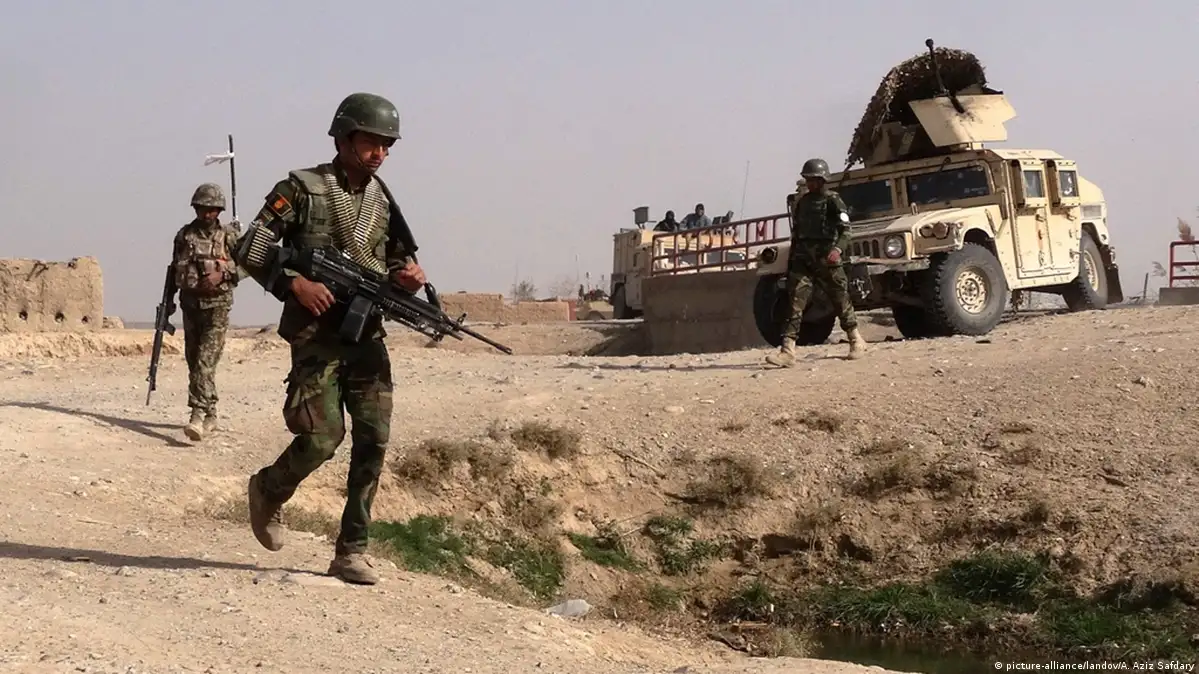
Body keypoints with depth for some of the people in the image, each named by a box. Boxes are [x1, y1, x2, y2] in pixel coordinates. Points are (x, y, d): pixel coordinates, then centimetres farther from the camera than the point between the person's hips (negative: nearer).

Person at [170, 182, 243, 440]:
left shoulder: (229, 235, -1)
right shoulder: (184, 235, 8)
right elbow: (174, 270, 14)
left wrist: (223, 274, -16)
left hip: (217, 306, -4)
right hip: (190, 304, 4)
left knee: (206, 361, -14)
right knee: (194, 361, 9)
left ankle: (198, 415, -20)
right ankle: (210, 413, 20)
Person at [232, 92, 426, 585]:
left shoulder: (382, 198, 13)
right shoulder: (302, 188, -4)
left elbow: (397, 257, 23)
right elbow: (249, 251, -5)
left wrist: (407, 275, -1)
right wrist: (293, 284, -18)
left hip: (368, 335, 5)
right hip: (317, 335, -5)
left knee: (374, 440, -2)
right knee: (323, 438, -11)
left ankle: (351, 551, 7)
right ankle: (269, 491, 22)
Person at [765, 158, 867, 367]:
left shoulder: (833, 201, -2)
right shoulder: (800, 203, 15)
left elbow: (845, 230, -9)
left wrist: (838, 249, -27)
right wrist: (790, 263, 18)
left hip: (826, 259, -4)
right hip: (802, 258, 4)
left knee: (841, 300, 6)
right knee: (795, 303, -8)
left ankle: (856, 341, 26)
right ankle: (787, 351, -14)